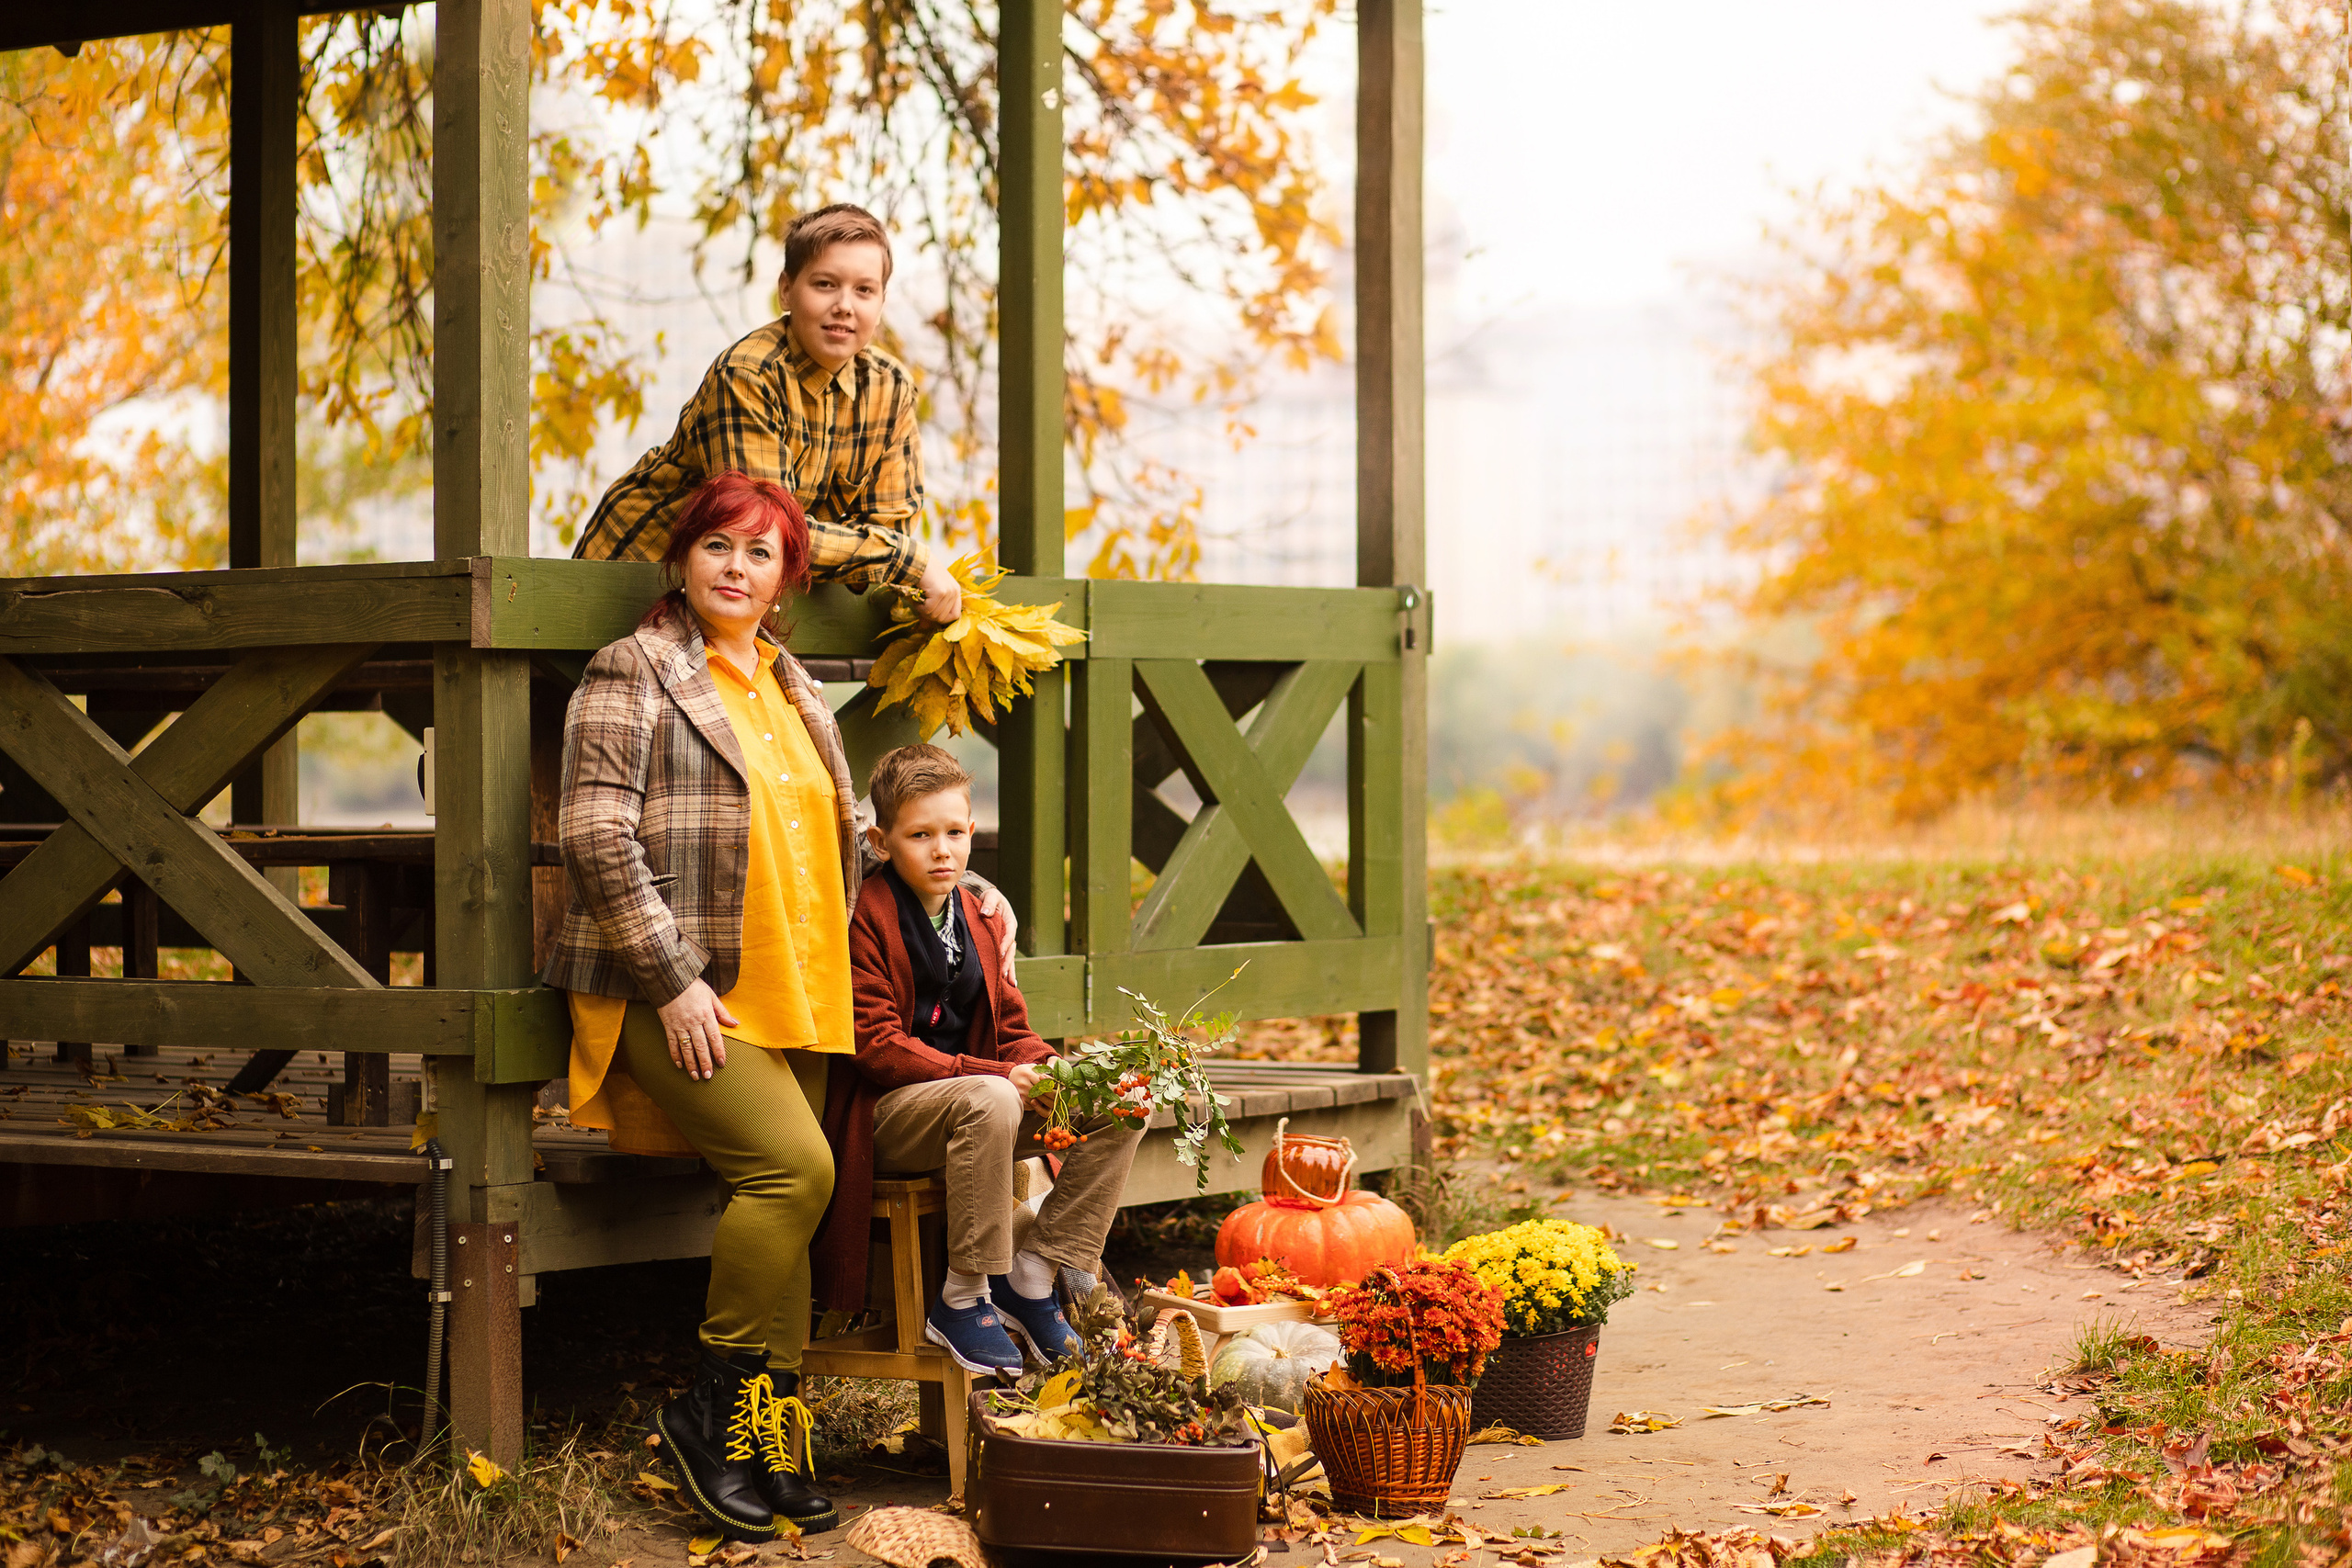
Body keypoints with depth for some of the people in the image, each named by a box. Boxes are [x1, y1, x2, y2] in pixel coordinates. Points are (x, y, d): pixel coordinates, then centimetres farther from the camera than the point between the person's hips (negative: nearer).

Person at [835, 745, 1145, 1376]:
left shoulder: (981, 920, 14)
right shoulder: (866, 918, -11)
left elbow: (1012, 1031, 15)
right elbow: (878, 1047, -18)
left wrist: (1049, 1073, -10)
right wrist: (998, 1076, -25)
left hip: (968, 1093, 8)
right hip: (886, 1111, -8)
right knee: (990, 1102, -39)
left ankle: (1030, 1278, -4)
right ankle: (963, 1300, -25)